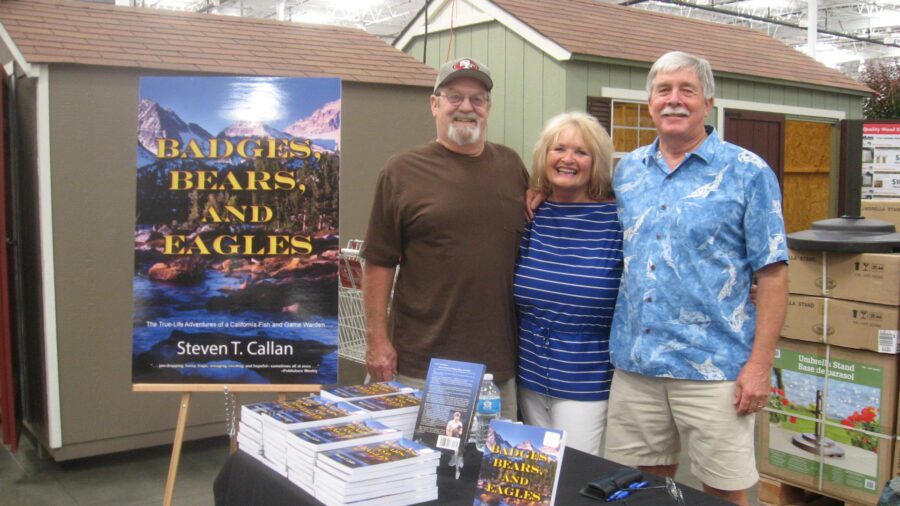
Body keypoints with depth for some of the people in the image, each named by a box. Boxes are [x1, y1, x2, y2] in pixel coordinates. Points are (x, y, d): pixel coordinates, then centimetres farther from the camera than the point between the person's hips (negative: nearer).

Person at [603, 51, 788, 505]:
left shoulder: (748, 173, -3)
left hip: (714, 368, -4)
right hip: (634, 365, 4)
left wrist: (760, 364, -11)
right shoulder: (627, 171, 10)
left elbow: (771, 274, -5)